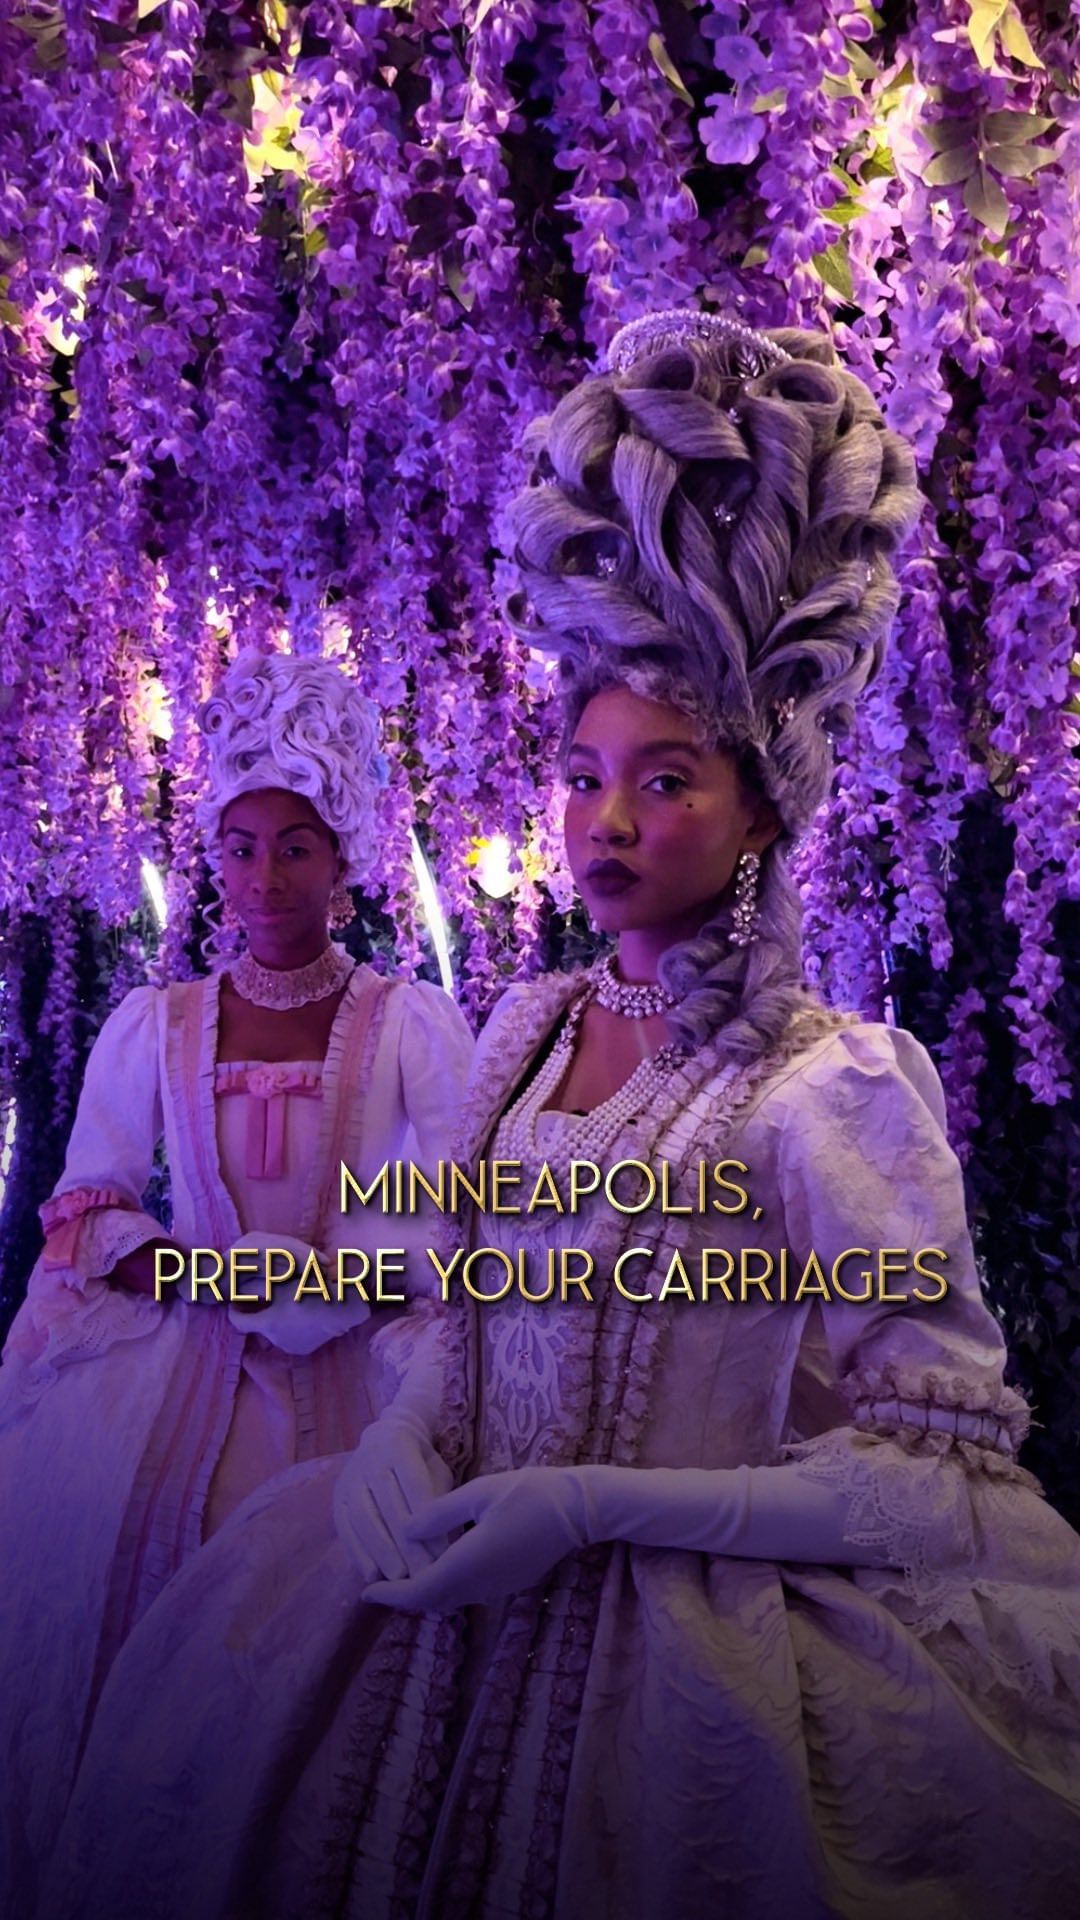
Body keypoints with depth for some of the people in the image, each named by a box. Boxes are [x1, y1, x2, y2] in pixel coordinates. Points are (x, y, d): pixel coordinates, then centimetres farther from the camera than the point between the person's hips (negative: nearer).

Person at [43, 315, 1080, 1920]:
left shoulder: (837, 1086, -17)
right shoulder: (523, 1028, 2)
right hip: (460, 1582, 6)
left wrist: (597, 1504, -20)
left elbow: (943, 1467, -16)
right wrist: (406, 1441, -9)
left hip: (695, 1632, -5)